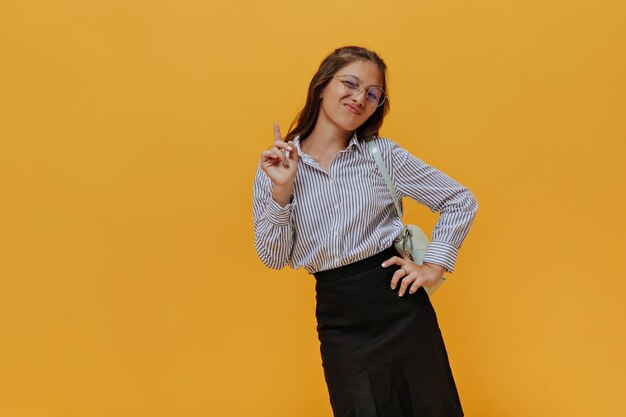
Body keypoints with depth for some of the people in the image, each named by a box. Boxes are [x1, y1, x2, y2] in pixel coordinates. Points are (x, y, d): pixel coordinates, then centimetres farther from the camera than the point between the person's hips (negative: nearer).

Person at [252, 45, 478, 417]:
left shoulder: (382, 154, -3)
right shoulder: (275, 167, -1)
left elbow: (462, 201, 2)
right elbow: (274, 258, -3)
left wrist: (434, 267, -5)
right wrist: (281, 189, -14)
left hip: (398, 306, 0)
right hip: (337, 322, 0)